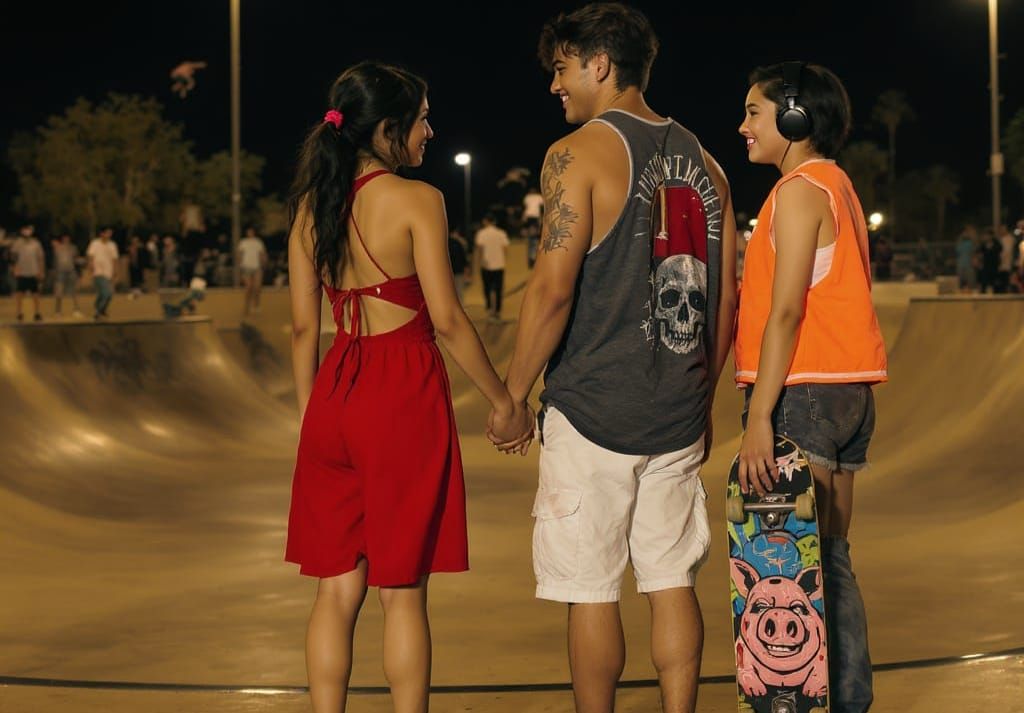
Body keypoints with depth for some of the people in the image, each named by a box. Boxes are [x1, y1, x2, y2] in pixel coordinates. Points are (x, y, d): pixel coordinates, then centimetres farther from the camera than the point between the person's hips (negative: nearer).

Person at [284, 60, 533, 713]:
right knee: (403, 592, 3)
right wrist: (505, 400, -3)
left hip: (334, 393, 5)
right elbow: (446, 318, -12)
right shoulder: (417, 200, -8)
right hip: (404, 392, -5)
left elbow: (303, 327, 10)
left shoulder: (312, 205, 8)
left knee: (338, 590, 11)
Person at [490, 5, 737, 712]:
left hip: (592, 409, -6)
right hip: (678, 415, 6)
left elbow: (553, 291, -15)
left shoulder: (579, 153, -8)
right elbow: (727, 300, 12)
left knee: (592, 591, 4)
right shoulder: (702, 162, 11)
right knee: (672, 582, 11)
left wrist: (511, 398, -6)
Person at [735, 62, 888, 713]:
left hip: (803, 390, -10)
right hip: (849, 391, 10)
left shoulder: (799, 191, -10)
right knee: (831, 559, 13)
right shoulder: (839, 187, 18)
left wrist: (760, 417, -21)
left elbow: (786, 310, -18)